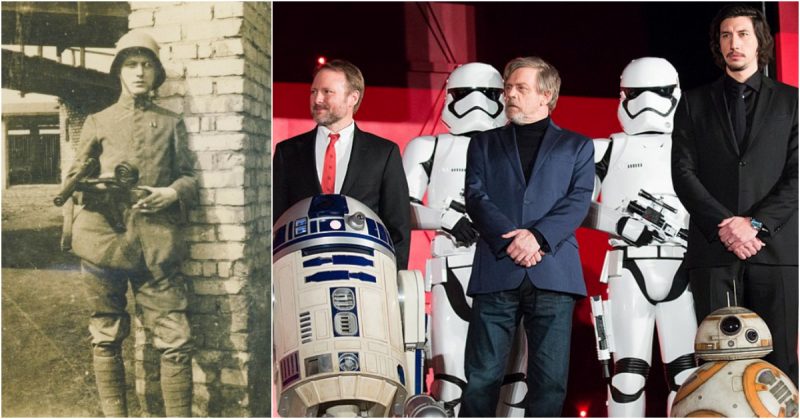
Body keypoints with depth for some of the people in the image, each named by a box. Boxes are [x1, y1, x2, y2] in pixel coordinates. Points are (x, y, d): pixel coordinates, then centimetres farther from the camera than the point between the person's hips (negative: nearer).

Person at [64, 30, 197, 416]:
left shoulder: (171, 123, 14)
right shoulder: (97, 122, 13)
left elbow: (189, 177, 13)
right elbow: (73, 177, 13)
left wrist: (173, 192, -9)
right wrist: (95, 184, -9)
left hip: (157, 244, 0)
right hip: (105, 238, 0)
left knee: (175, 340, -5)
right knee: (107, 337, 6)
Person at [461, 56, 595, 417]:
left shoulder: (577, 146, 17)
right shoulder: (485, 144, 19)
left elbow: (579, 200, 2)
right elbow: (476, 197, 5)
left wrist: (538, 235, -14)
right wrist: (509, 238, -12)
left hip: (553, 271, 0)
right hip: (496, 271, 1)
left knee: (550, 380, 0)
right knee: (482, 377, -2)